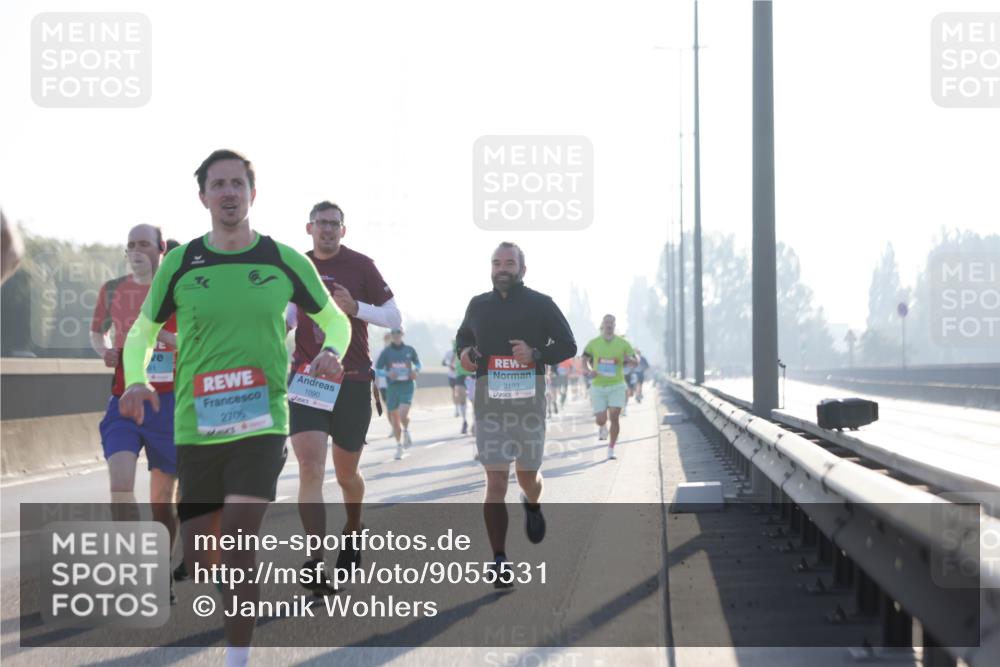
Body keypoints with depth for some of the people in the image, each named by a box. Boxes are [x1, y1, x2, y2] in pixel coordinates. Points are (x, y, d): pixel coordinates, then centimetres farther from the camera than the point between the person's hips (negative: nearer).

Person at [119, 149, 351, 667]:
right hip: (195, 428, 2)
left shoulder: (286, 262, 2)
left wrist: (332, 351, -7)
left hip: (261, 425, -2)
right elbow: (142, 332, 14)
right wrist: (135, 381, -6)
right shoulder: (179, 264, 3)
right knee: (198, 562, 6)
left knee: (237, 550, -17)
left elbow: (334, 320, 16)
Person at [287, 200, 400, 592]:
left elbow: (394, 318, -1)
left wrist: (355, 308, -17)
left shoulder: (360, 266, -2)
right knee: (310, 467, -16)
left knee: (346, 475, 11)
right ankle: (315, 561, -20)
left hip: (352, 382, -1)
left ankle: (352, 531, 43)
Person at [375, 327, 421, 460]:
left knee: (403, 415, -21)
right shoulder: (386, 352, 1)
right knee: (395, 419, 8)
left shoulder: (409, 350, 4)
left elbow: (417, 362, 20)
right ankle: (399, 446, 23)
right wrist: (387, 373, -17)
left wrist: (416, 370, -2)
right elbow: (377, 369, 2)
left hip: (407, 386, -1)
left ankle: (406, 431, 13)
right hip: (392, 387, 1)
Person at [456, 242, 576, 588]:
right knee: (495, 482, -8)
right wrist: (464, 352, 3)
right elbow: (463, 336, 27)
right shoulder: (478, 305, 10)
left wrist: (536, 354, -15)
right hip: (490, 403, 1)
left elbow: (567, 345, 3)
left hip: (529, 402, -1)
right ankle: (499, 561, -6)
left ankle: (532, 505, 50)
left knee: (527, 475, 11)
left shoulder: (541, 305, 2)